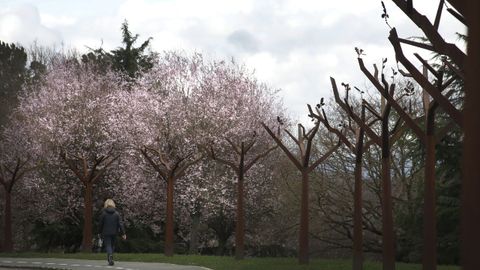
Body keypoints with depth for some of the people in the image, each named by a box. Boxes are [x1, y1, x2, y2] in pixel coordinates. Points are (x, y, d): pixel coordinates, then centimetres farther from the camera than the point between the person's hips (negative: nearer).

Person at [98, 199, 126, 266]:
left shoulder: (103, 213, -5)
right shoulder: (116, 213, 0)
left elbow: (100, 224, -2)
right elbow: (120, 224, -3)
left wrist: (100, 231, 13)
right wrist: (123, 233, -2)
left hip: (106, 233, -3)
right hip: (114, 232, 3)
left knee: (108, 245, -3)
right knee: (112, 245, 17)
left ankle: (110, 255, -30)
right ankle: (110, 259, 23)